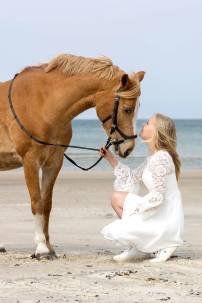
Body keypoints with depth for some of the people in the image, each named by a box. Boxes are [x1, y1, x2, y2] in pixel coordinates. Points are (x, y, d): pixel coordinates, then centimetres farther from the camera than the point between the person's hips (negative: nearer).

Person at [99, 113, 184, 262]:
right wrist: (111, 158, 15)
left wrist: (136, 207, -14)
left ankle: (161, 247, 1)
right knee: (117, 197, 14)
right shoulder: (152, 158, 10)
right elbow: (133, 177, 19)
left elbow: (158, 196, -23)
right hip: (160, 215, 10)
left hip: (167, 221, -10)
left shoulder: (161, 158, -21)